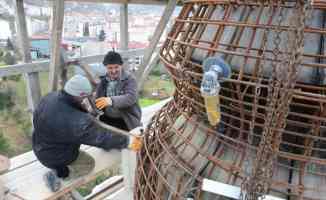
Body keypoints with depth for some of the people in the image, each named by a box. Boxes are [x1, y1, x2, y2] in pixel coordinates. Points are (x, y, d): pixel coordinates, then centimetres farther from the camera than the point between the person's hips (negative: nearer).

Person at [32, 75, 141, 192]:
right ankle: (58, 173, 2)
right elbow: (101, 138, -29)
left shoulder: (49, 97, -16)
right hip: (57, 157, -7)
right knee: (89, 164, 16)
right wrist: (128, 141, -19)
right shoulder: (77, 122, -38)